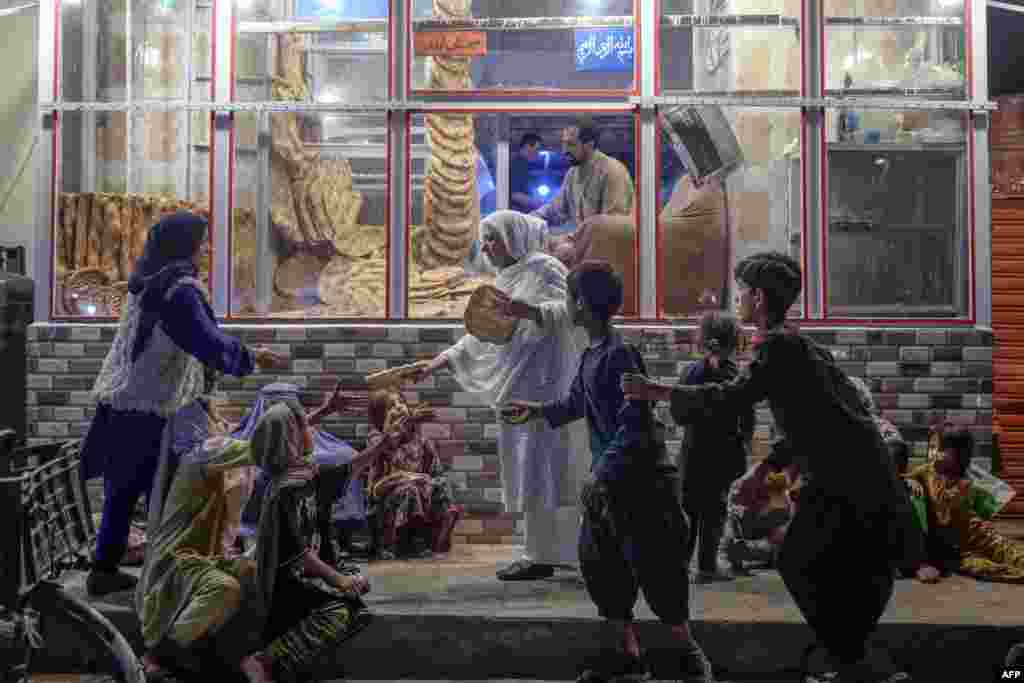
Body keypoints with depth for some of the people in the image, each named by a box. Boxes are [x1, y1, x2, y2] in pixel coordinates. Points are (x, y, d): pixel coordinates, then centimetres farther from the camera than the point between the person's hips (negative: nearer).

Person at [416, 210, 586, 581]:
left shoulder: (543, 268, -5)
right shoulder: (507, 279, 20)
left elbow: (572, 311, -17)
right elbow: (481, 333, 20)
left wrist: (528, 310, -32)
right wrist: (437, 362, 13)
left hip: (542, 383, -9)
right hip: (519, 387, 9)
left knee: (536, 467, -8)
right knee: (528, 468, 10)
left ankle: (540, 556, -2)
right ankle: (556, 551, 17)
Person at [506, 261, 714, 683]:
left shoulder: (619, 353, -21)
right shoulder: (591, 355, 7)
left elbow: (634, 425, -24)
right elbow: (578, 401, 25)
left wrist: (600, 477, -24)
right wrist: (538, 411, 33)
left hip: (643, 478, -9)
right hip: (608, 478, 9)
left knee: (654, 568, 0)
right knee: (597, 562, 10)